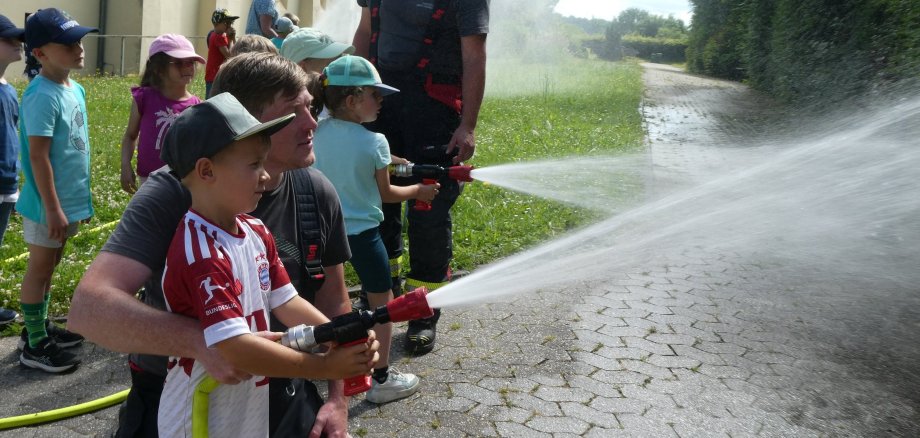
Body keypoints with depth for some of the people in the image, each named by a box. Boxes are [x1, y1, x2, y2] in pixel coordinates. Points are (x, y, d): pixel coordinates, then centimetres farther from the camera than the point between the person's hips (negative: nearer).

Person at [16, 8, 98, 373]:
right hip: (48, 202, -8)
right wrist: (53, 208, -22)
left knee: (50, 265, 20)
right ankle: (34, 345, 16)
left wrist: (80, 198, 18)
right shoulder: (42, 95, -22)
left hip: (69, 197, 8)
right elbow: (38, 156, -23)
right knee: (40, 268, 4)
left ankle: (40, 327, 35)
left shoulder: (75, 89, 6)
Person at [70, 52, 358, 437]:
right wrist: (200, 340, -47)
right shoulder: (172, 193, -22)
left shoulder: (317, 193, -8)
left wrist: (338, 400, -2)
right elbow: (88, 307, -32)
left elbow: (333, 300, 4)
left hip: (284, 399, 4)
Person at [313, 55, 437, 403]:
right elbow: (386, 194, -5)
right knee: (383, 303, 9)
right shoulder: (375, 143, -16)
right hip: (362, 233, -6)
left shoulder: (319, 132, -2)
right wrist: (418, 191, 10)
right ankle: (381, 378, 16)